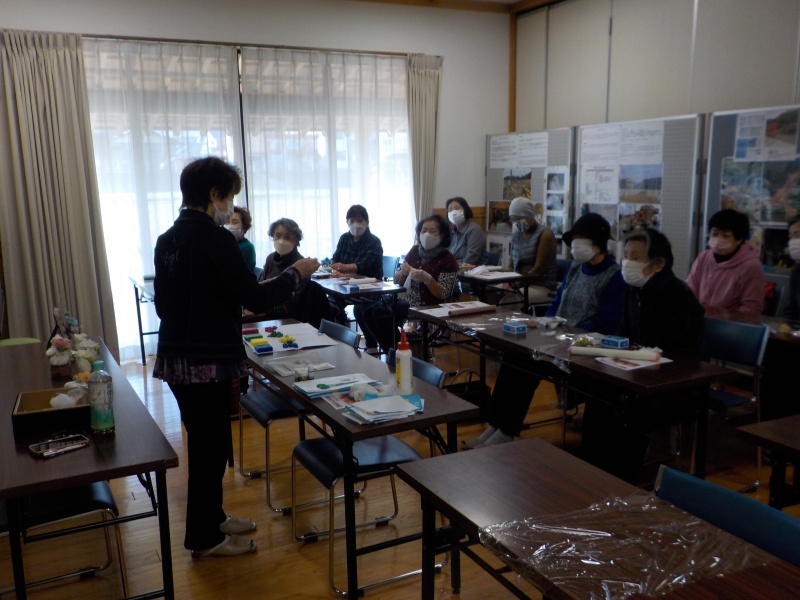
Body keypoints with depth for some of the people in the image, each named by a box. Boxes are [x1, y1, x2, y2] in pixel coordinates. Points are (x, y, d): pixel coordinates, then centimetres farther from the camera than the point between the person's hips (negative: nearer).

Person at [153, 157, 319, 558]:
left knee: (204, 441, 21)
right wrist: (295, 274, -4)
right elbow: (256, 298, -20)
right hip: (207, 361, -9)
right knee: (211, 446, 5)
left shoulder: (167, 239, 9)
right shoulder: (214, 239, -18)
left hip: (175, 356, 9)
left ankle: (211, 518, 36)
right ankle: (204, 538, 19)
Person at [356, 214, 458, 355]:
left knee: (380, 313, -27)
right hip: (402, 297, 7)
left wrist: (427, 278, -26)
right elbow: (397, 281, 15)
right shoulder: (415, 251, 11)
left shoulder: (448, 259, -5)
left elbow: (444, 295, -11)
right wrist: (402, 273, -8)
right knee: (362, 307, -12)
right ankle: (371, 348, 1)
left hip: (425, 306, -7)